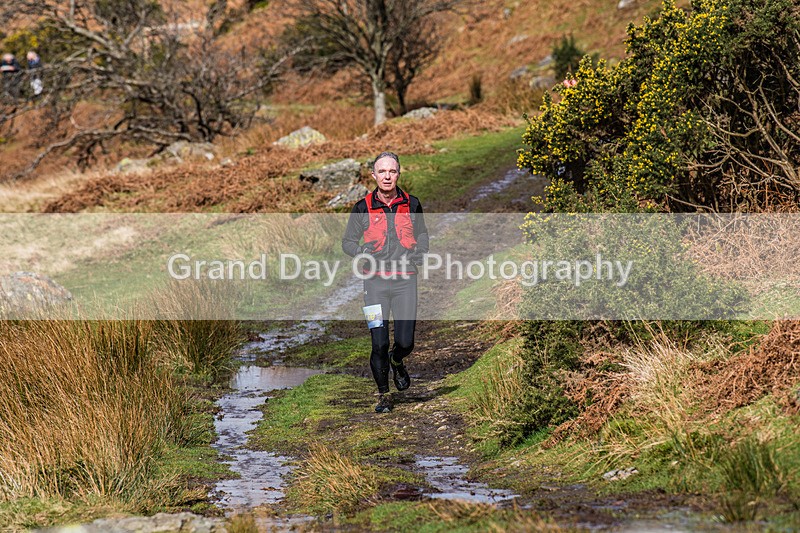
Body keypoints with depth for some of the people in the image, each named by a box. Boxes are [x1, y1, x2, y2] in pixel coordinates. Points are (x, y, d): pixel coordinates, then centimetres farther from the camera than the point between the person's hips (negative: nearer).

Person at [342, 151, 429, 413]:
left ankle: (397, 362, 34)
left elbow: (422, 233, 21)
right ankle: (384, 395, 12)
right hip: (375, 281, -1)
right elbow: (347, 241, 8)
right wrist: (362, 251, -14)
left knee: (405, 342, -3)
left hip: (405, 281, 1)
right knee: (379, 344, -5)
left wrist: (420, 251, 1)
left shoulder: (411, 204, 5)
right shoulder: (363, 207, 0)